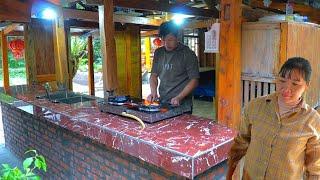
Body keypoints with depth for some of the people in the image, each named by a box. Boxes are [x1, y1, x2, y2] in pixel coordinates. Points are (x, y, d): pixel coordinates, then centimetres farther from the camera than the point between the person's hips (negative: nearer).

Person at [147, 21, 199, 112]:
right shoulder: (158, 53, 7)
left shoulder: (188, 54, -8)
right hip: (162, 103, 4)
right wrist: (153, 92, -5)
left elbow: (194, 80, -10)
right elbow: (154, 75, 12)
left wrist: (179, 98, -20)